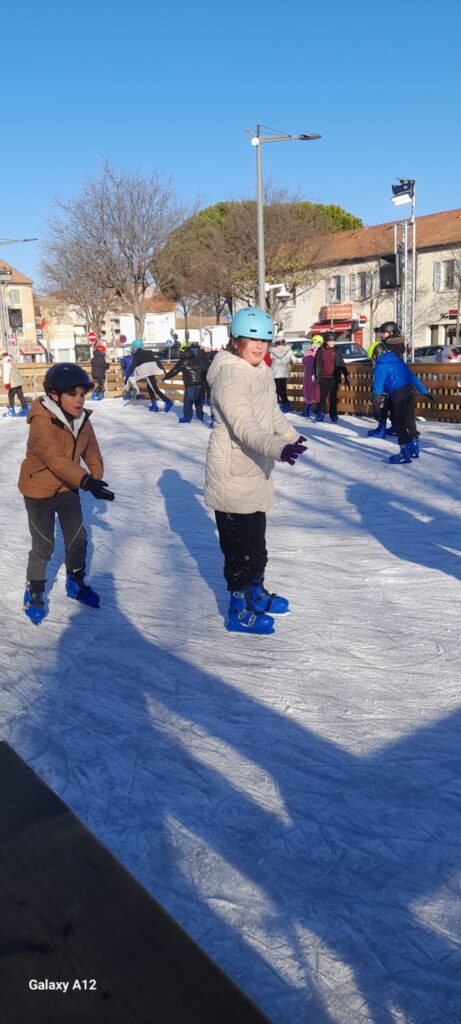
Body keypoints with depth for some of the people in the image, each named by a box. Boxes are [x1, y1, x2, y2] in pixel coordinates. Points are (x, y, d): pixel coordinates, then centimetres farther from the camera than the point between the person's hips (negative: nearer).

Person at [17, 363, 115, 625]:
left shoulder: (82, 420, -6)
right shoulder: (41, 423, -29)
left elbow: (92, 453, 5)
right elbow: (55, 459, -40)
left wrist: (98, 479, -3)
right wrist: (87, 481, -50)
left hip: (68, 488, 6)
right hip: (39, 490, -6)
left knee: (77, 538, 11)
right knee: (44, 545, 1)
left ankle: (76, 583, 34)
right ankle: (34, 593, 22)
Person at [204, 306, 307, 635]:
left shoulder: (261, 371, 9)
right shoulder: (230, 376, -21)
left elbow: (272, 413, 26)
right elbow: (244, 427, -33)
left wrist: (292, 435, 40)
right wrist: (279, 448, -47)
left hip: (256, 471, 10)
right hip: (233, 475, -9)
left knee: (256, 539, 21)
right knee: (239, 543, -1)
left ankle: (256, 593, 38)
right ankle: (241, 611, 11)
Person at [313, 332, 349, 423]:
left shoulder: (337, 351, 3)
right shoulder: (320, 350, 1)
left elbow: (342, 364, 6)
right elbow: (316, 364, 5)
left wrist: (346, 375, 3)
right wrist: (315, 376, 2)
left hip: (334, 378, 1)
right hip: (323, 378, -1)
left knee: (333, 397, 6)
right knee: (323, 397, 3)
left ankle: (333, 414, 12)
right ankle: (320, 414, 9)